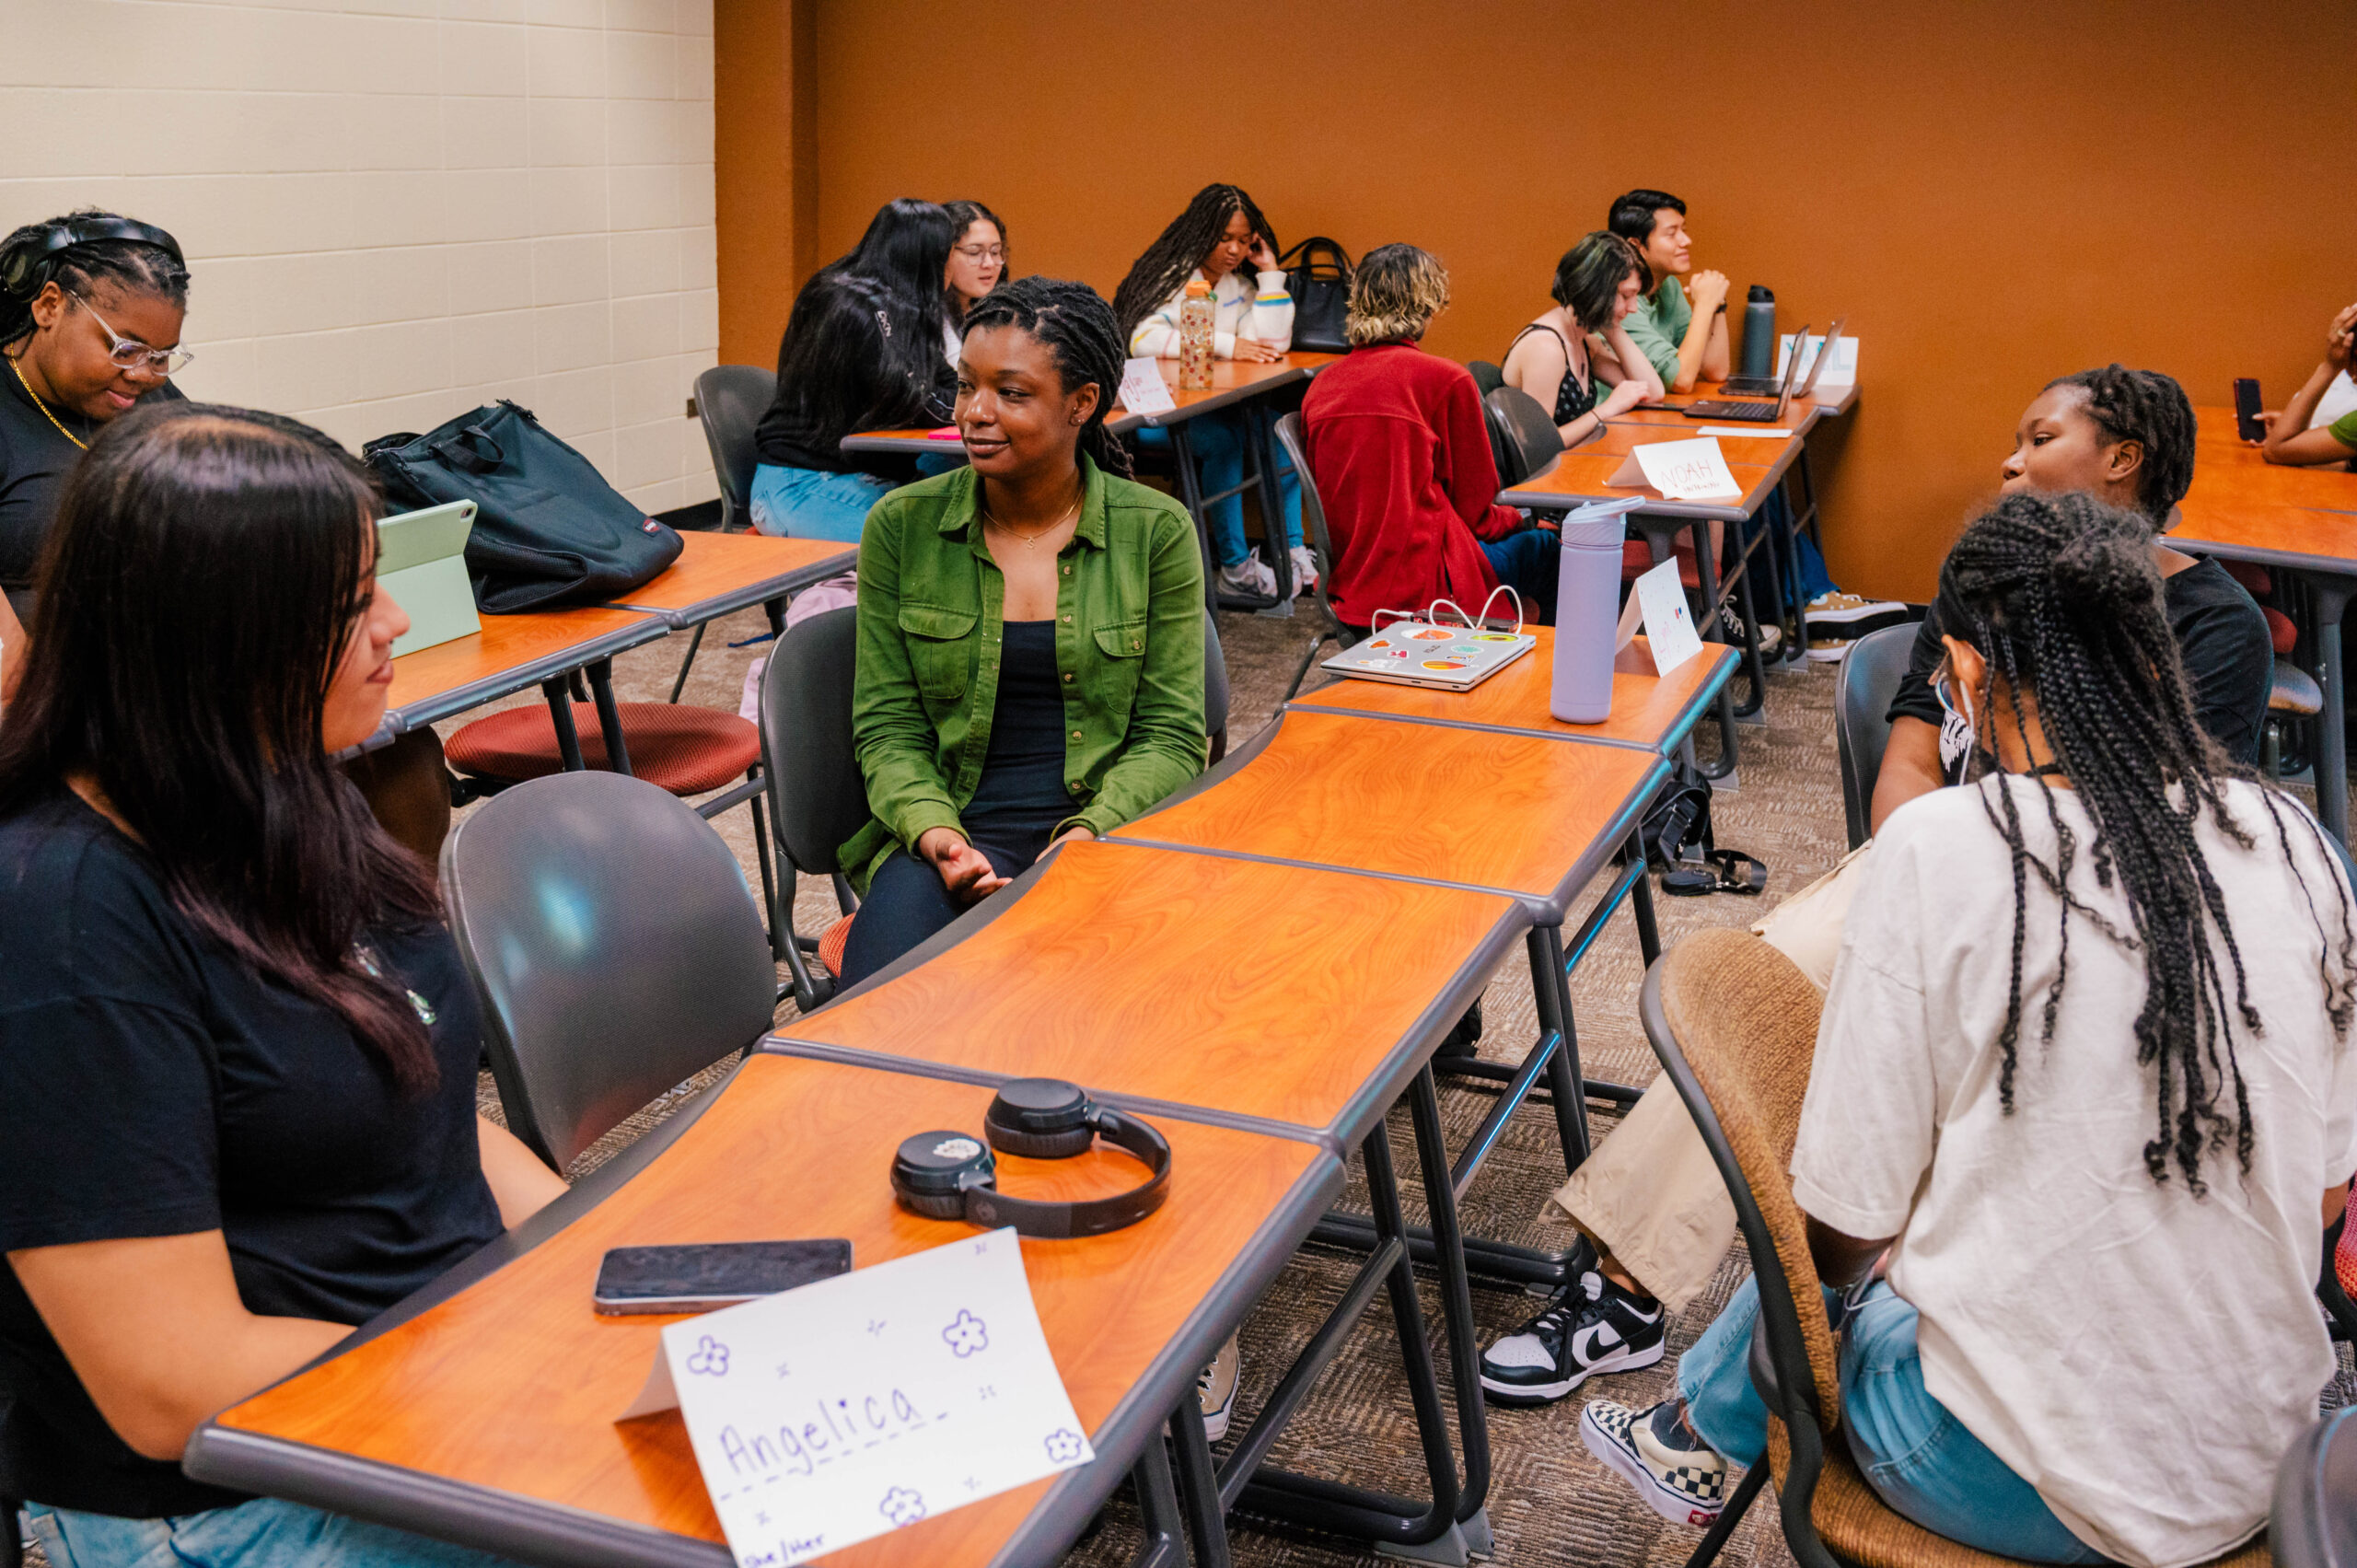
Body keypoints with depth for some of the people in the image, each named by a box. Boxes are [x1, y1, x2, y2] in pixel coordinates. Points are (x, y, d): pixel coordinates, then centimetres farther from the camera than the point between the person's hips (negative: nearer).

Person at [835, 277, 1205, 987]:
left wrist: (1088, 834, -17)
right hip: (952, 828, 0)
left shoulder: (1157, 531, 2)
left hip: (1114, 829, 0)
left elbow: (1171, 735, 1)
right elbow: (887, 725, 5)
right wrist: (936, 832, -15)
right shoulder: (902, 526, 5)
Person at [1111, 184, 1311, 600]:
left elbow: (1272, 346, 1)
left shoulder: (1239, 287, 14)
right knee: (1225, 436, -32)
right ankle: (1234, 566, -26)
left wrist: (1270, 274, 0)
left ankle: (1292, 551, -15)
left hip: (1209, 405, 6)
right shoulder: (1169, 276, -6)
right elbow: (1144, 338, -23)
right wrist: (1224, 344, -24)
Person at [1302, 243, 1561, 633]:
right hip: (1421, 587, -7)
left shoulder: (1321, 386, 5)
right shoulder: (1446, 379, -11)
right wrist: (1515, 519, 20)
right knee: (1543, 546, 18)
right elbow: (1474, 510, -4)